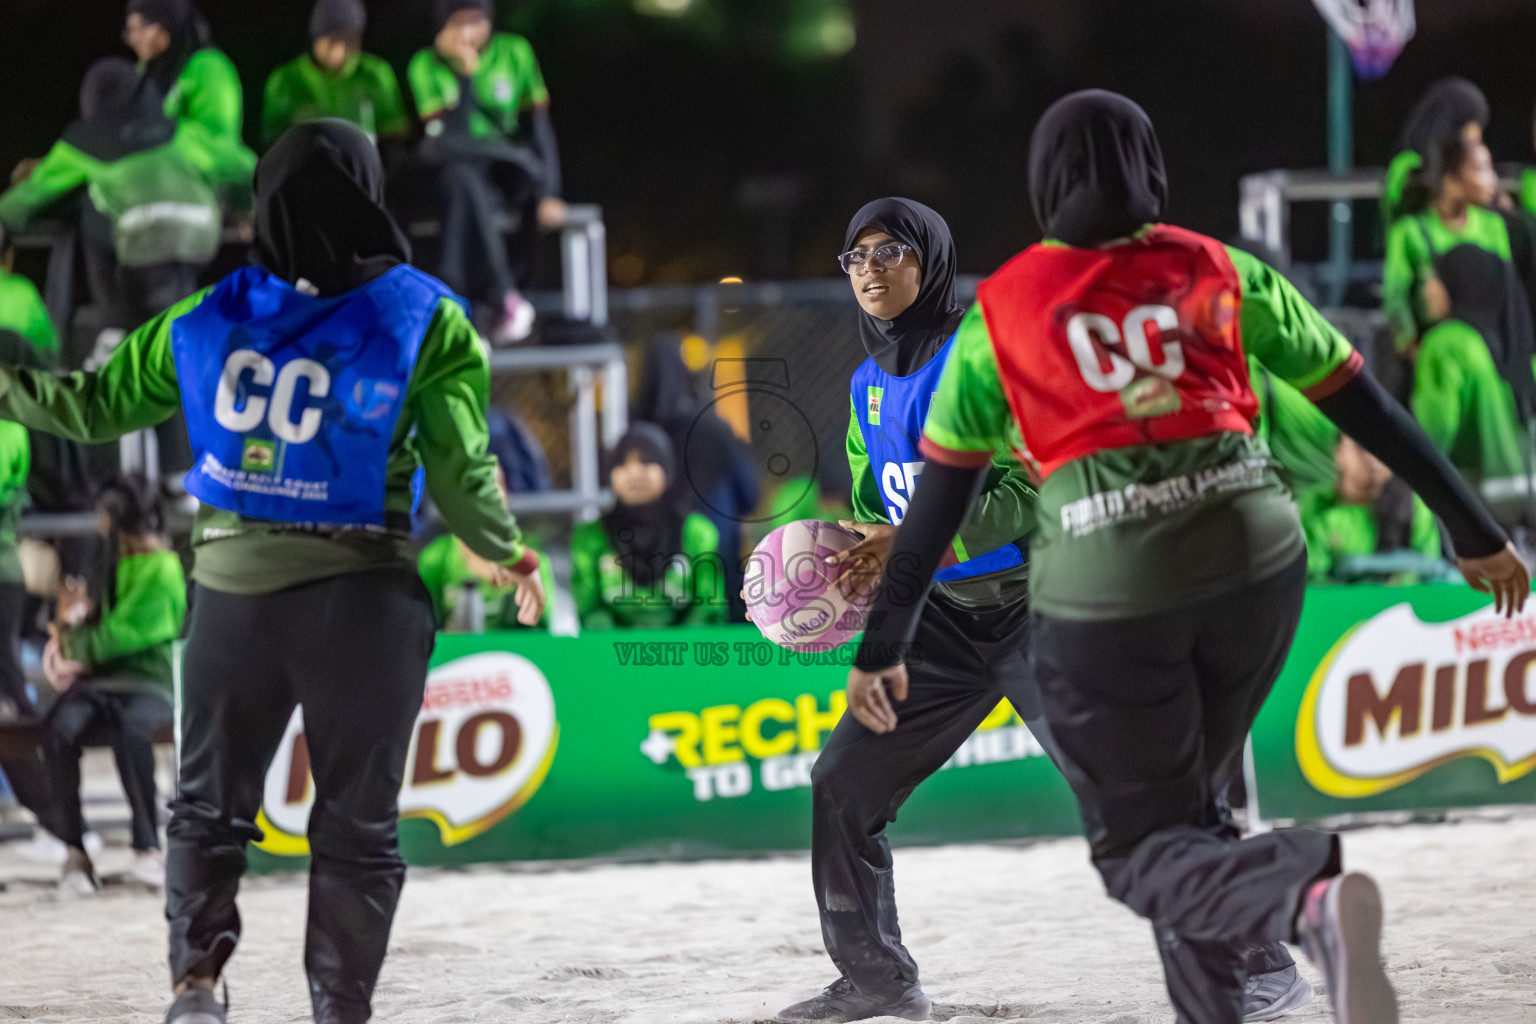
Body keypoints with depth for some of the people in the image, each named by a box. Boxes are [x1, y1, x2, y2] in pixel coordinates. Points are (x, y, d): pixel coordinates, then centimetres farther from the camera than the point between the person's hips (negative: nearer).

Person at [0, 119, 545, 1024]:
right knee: (357, 822, 7)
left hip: (232, 587, 2)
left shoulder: (208, 320, 2)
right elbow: (463, 475, -8)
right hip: (361, 600, -2)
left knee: (210, 804, 13)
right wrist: (509, 553, 8)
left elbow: (95, 406, 9)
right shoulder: (427, 322, -5)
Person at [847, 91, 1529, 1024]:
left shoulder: (1001, 310, 8)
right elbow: (1368, 407, 10)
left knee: (1143, 848, 3)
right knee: (1192, 804, 24)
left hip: (1104, 589, -3)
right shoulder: (1220, 273, 10)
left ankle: (1307, 895, -27)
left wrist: (885, 648, 13)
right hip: (1256, 558, 3)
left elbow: (939, 498, 8)